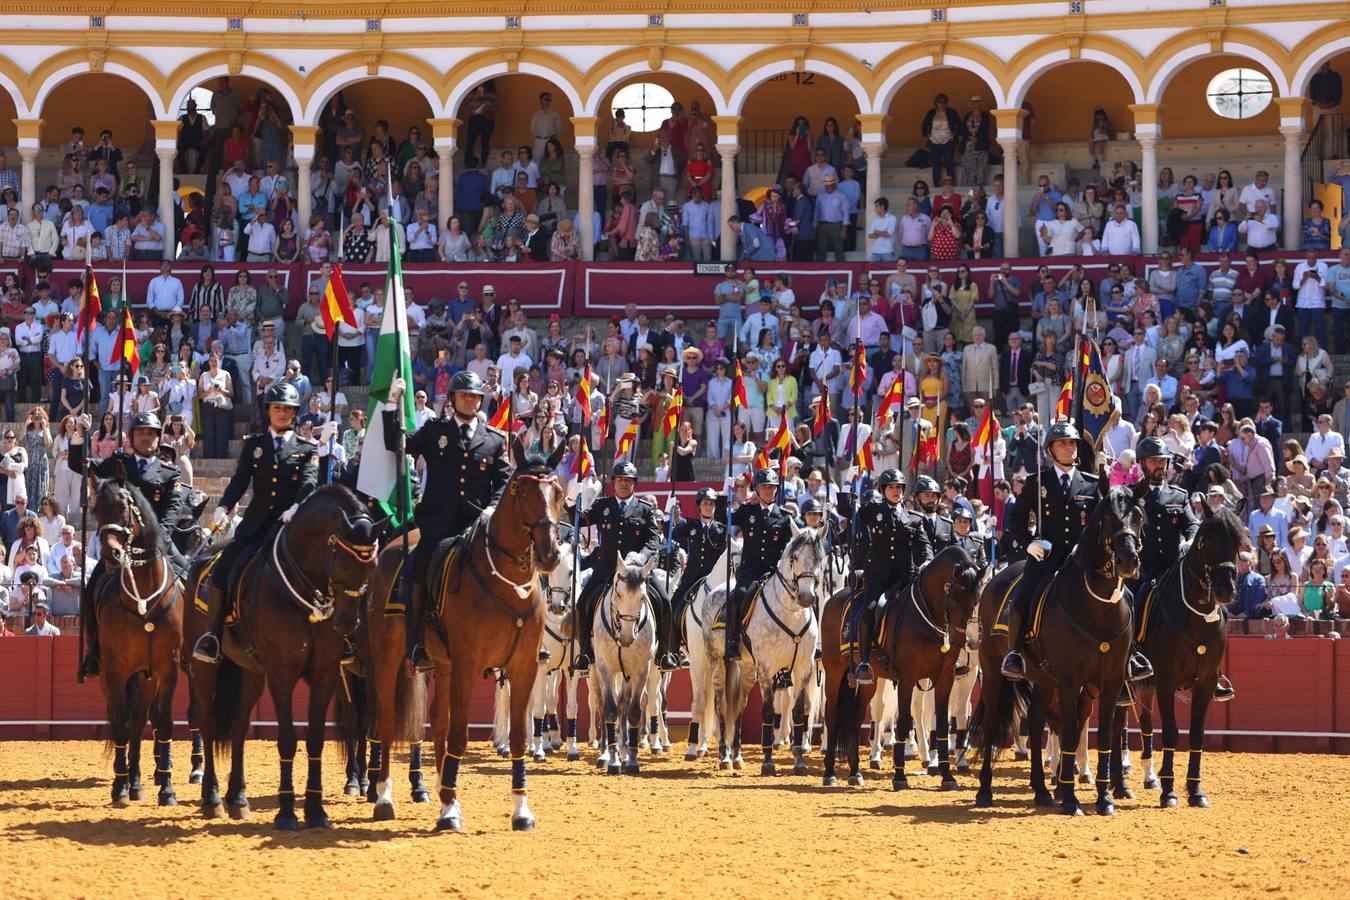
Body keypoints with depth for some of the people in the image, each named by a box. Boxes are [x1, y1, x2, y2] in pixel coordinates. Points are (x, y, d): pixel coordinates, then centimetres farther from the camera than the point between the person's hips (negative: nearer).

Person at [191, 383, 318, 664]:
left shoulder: (307, 448, 10)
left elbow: (309, 482, -6)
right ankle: (213, 635, 2)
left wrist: (295, 509, -27)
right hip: (256, 521, 3)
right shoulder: (253, 444, 16)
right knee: (220, 574, -9)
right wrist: (223, 508, -14)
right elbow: (240, 480, 5)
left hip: (289, 522, -3)